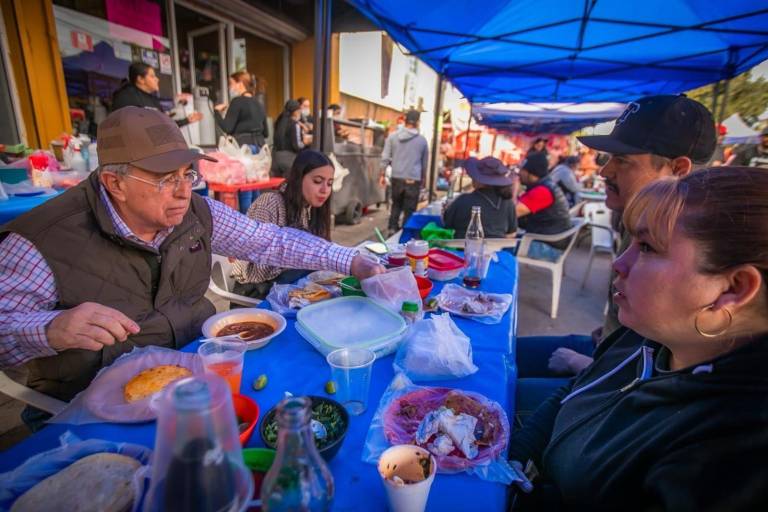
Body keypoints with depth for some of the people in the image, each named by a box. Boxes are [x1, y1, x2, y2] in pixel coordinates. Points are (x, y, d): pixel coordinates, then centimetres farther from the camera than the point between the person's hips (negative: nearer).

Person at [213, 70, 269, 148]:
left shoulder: (237, 101, -6)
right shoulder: (259, 104, 14)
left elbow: (227, 128, -12)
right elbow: (266, 133, 14)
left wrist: (217, 111, 2)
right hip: (259, 146, 7)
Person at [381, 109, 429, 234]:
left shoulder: (393, 136, 2)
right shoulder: (422, 139, 3)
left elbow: (385, 157, 1)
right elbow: (425, 162, 13)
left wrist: (383, 174, 9)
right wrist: (424, 178, 24)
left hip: (397, 178, 2)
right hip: (413, 180, -2)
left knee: (396, 205, 19)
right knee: (409, 209, 5)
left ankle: (392, 229, 14)